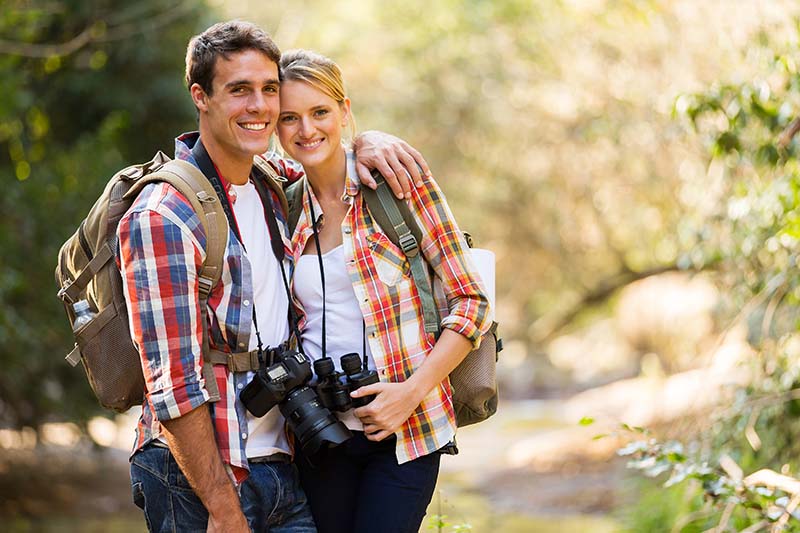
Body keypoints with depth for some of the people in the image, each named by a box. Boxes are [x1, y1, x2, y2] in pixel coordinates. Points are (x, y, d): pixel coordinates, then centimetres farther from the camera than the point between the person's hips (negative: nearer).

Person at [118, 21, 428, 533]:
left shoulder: (272, 183, 8)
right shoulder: (162, 217, -13)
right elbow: (174, 385, -17)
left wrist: (366, 141, 5)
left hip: (281, 468, 7)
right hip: (200, 483, -7)